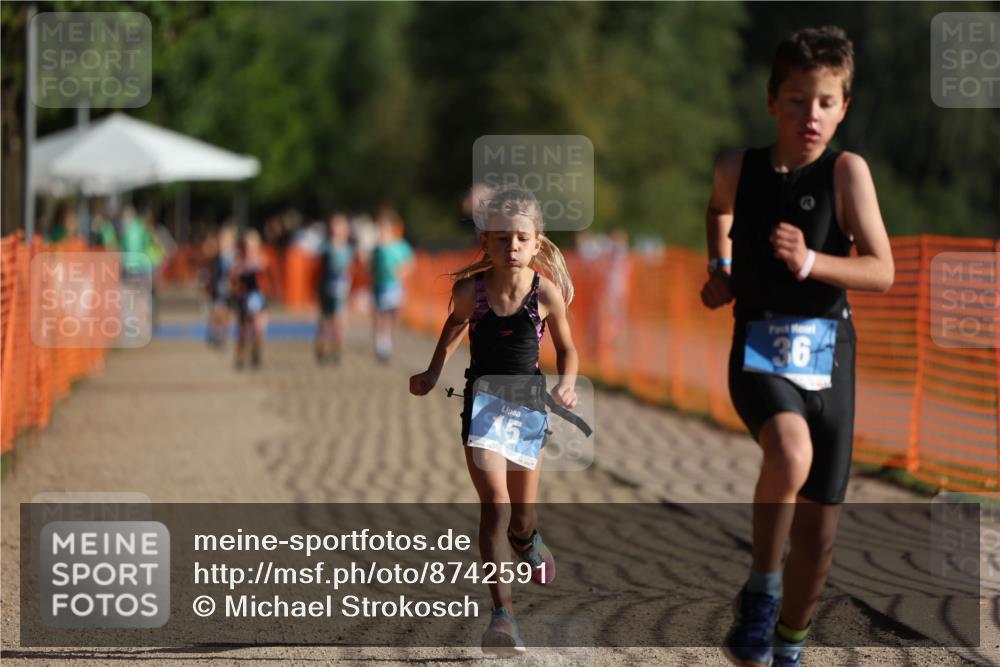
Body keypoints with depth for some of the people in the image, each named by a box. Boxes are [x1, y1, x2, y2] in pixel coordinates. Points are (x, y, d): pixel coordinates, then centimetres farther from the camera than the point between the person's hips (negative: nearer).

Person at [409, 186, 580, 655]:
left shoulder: (546, 292, -12)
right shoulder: (471, 291, -12)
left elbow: (566, 349, 3)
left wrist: (567, 383, -14)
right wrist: (433, 371, 9)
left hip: (529, 406, 1)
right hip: (482, 406, -1)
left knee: (520, 518, 13)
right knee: (495, 506, -17)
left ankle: (528, 543, 52)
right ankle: (502, 614, -16)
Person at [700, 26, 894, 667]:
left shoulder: (846, 171, -6)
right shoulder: (739, 168, 1)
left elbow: (882, 271, -13)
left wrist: (809, 262, -26)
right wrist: (720, 268, 14)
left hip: (827, 356, 1)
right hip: (760, 352, -1)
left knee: (819, 524, 7)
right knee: (791, 452, -34)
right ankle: (762, 591, -16)